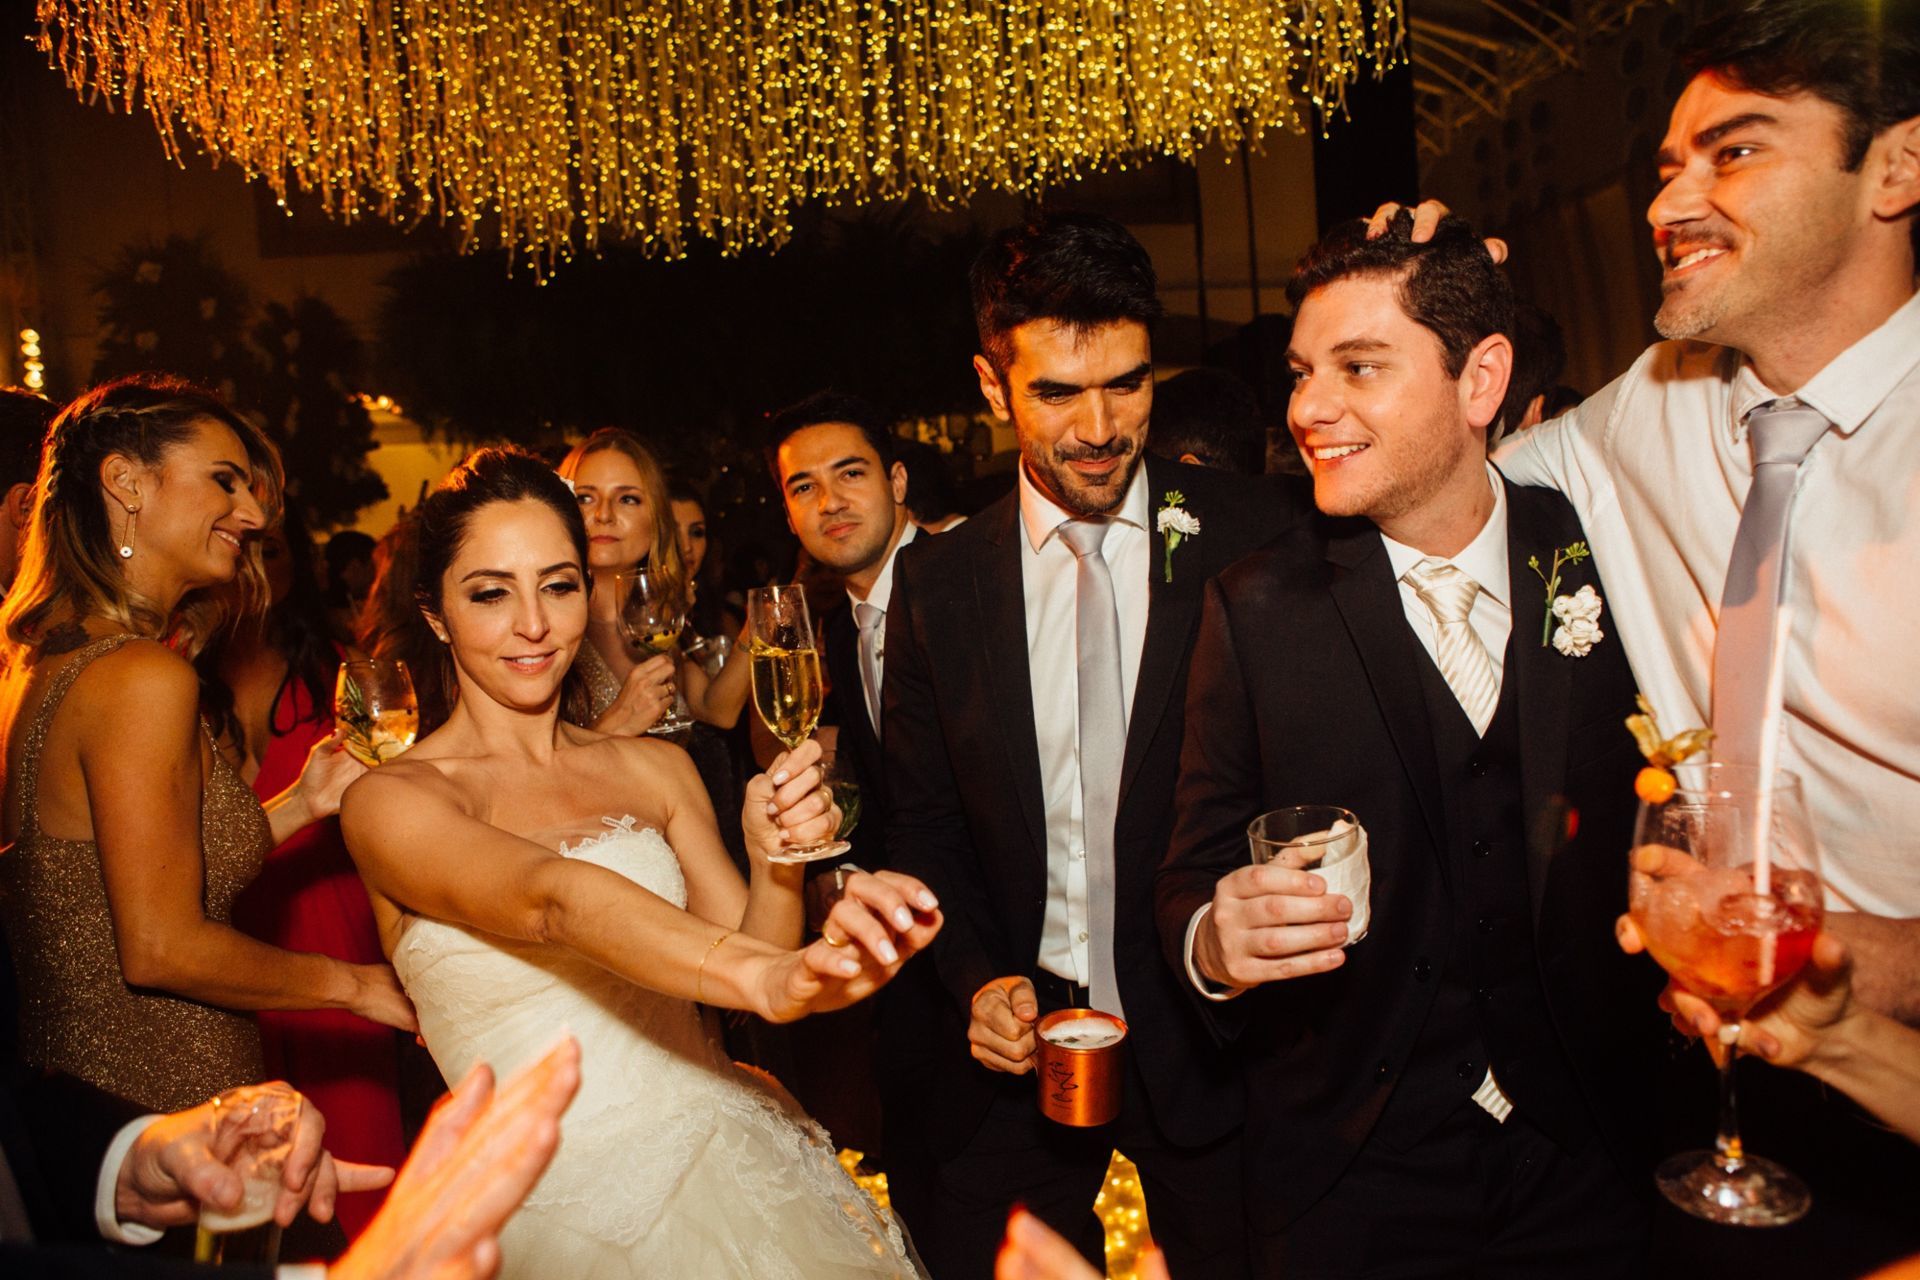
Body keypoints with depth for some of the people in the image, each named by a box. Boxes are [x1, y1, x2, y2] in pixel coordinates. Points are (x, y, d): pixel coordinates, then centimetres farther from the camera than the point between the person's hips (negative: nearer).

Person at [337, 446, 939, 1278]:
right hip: (564, 1201, -3)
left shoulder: (656, 768, 8)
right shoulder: (391, 801, -6)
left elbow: (750, 959, 6)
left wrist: (776, 863, -14)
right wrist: (766, 974, -41)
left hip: (731, 1166, 3)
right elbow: (554, 899, -26)